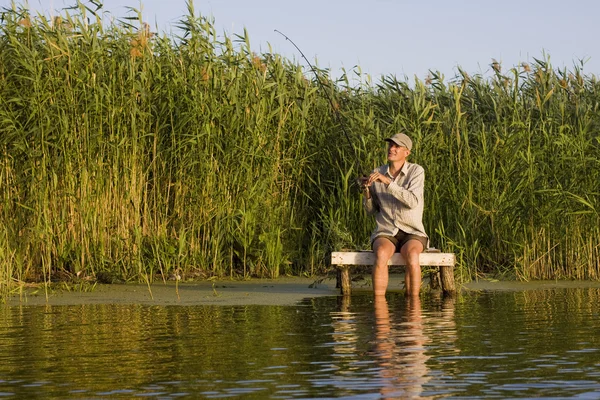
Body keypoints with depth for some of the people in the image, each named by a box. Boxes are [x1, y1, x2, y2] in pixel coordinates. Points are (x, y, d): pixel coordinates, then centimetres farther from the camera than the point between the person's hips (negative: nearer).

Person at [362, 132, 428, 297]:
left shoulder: (416, 171, -4)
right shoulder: (377, 173, 6)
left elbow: (412, 201, -20)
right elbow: (371, 210, 11)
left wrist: (388, 182, -26)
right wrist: (367, 191, -10)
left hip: (412, 235, -2)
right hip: (385, 234, 2)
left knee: (412, 255, -37)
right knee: (381, 254, -35)